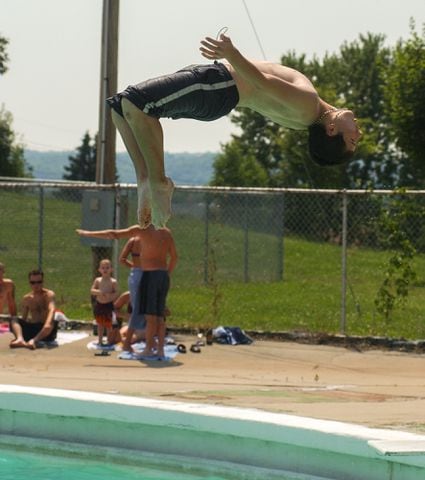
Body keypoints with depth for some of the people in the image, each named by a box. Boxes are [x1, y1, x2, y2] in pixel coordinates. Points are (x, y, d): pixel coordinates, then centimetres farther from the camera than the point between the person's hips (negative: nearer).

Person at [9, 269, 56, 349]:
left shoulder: (49, 294, 0)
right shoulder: (26, 298, 13)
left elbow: (51, 310, -19)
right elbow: (24, 318, 15)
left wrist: (48, 323, -38)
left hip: (46, 332, -4)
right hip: (32, 329, 4)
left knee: (53, 323, -37)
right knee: (14, 320, -20)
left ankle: (34, 341, -56)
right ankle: (20, 339, -49)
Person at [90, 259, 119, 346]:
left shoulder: (113, 282, -5)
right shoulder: (97, 280, 3)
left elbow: (116, 293, -8)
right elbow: (91, 290, -1)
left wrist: (110, 295, -27)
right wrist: (98, 292, -20)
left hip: (108, 305, -3)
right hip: (98, 305, 3)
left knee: (108, 324, 1)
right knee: (100, 324, 12)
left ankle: (109, 341, 11)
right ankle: (100, 340, 22)